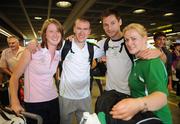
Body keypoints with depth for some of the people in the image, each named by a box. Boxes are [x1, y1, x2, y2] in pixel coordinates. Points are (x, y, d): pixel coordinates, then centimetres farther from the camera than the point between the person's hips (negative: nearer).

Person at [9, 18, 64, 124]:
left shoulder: (60, 54, 0)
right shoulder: (32, 50, -14)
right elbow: (15, 77, -11)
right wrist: (15, 101, -21)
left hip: (53, 100, 4)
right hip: (33, 103, -4)